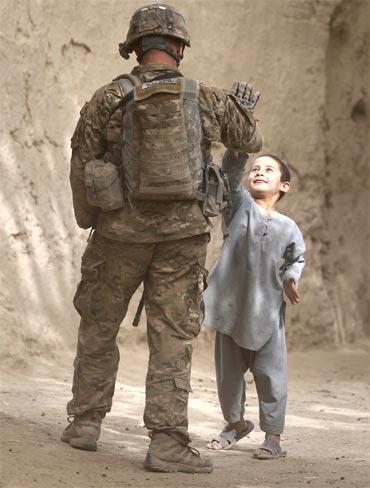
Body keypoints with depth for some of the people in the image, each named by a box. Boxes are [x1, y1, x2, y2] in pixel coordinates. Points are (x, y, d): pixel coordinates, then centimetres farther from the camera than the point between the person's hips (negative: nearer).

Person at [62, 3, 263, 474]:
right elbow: (250, 141, 17)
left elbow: (82, 168, 2)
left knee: (98, 328, 17)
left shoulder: (108, 99, -4)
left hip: (121, 231, 0)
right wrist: (245, 111, 39)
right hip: (182, 234, 0)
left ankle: (85, 423, 24)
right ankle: (167, 443, -5)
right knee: (172, 338, 1)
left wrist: (88, 222, 19)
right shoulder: (207, 99, -1)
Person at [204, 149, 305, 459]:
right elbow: (231, 173, -16)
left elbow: (297, 258, 21)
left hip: (267, 314, -1)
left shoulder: (288, 228, 3)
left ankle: (273, 435, 12)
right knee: (228, 372, 12)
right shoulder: (241, 205, 0)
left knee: (270, 375, 0)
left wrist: (290, 277, 2)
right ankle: (236, 423, 33)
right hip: (231, 306, 1)